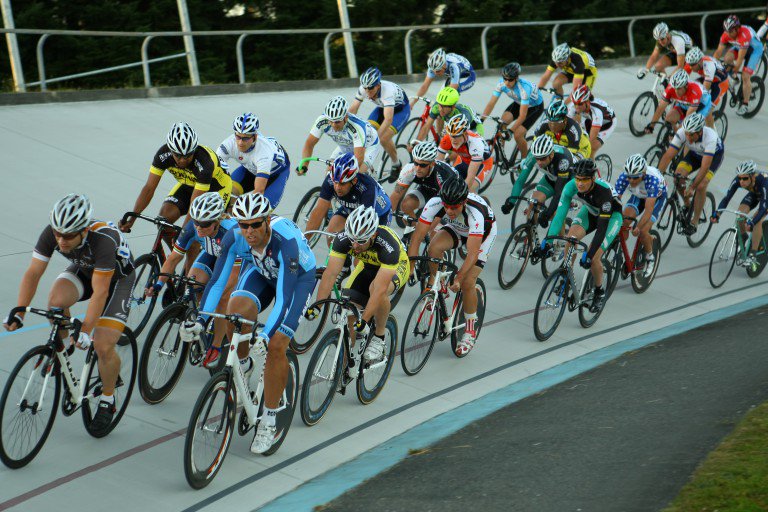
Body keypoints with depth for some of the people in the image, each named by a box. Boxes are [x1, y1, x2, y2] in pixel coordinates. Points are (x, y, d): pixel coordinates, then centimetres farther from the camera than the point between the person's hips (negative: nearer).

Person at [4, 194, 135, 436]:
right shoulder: (52, 233, -27)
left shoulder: (103, 240, -41)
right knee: (56, 300, -30)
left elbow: (100, 291, -39)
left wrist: (85, 331, -43)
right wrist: (18, 313, -31)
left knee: (103, 346, -15)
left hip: (117, 276, -4)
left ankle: (107, 402, 10)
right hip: (83, 269, 4)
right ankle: (58, 349, 0)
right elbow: (33, 272, -22)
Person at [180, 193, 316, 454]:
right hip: (259, 271, 4)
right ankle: (242, 365, 4)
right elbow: (217, 280, -25)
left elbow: (284, 296, -44)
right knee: (236, 311, -28)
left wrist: (265, 335, -55)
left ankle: (269, 419, -3)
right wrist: (200, 318, -39)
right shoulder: (234, 237, -28)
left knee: (276, 346, -19)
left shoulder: (286, 241, -40)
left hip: (297, 277, -4)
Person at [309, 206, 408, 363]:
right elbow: (330, 273, -32)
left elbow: (380, 288, -46)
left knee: (376, 288, -36)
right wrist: (317, 306, -42)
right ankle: (348, 357, 6)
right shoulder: (343, 238, -31)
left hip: (397, 267, -5)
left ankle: (379, 337, -14)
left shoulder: (388, 245, -42)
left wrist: (364, 320, -52)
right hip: (368, 266, 5)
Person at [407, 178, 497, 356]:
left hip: (484, 231, -4)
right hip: (457, 227, 4)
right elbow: (417, 237, -29)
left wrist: (458, 278, -46)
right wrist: (410, 268, -35)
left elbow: (473, 254, -41)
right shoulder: (435, 203, -33)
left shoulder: (475, 213, -42)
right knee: (434, 248, -29)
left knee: (467, 283, -15)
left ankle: (471, 330, 5)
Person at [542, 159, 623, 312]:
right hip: (590, 211, 5)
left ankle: (599, 292, 7)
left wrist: (589, 254, -46)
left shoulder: (603, 191, -40)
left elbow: (602, 227, -40)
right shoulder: (572, 186, -28)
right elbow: (560, 214, -30)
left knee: (593, 258, -19)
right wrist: (547, 240, -41)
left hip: (611, 215, -4)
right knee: (571, 237, -26)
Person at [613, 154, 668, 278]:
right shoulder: (624, 177, -31)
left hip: (657, 197, -4)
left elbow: (649, 209, -45)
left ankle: (650, 257, 8)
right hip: (638, 196, 4)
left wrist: (638, 227, -56)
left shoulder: (652, 179, -42)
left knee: (642, 232, -20)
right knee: (623, 222, -22)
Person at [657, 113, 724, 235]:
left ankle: (695, 222, -6)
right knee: (678, 177, -19)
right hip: (695, 153, 4)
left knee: (701, 186, -23)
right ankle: (687, 204, 8)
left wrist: (692, 187, -47)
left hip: (714, 154, -4)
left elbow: (704, 167, -43)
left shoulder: (710, 137, -42)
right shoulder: (682, 133, -31)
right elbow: (668, 156, -30)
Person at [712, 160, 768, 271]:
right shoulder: (737, 180, -31)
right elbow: (727, 198, -31)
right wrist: (717, 213, -48)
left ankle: (752, 255, -21)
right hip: (754, 194, 5)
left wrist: (752, 222, -60)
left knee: (757, 221, -27)